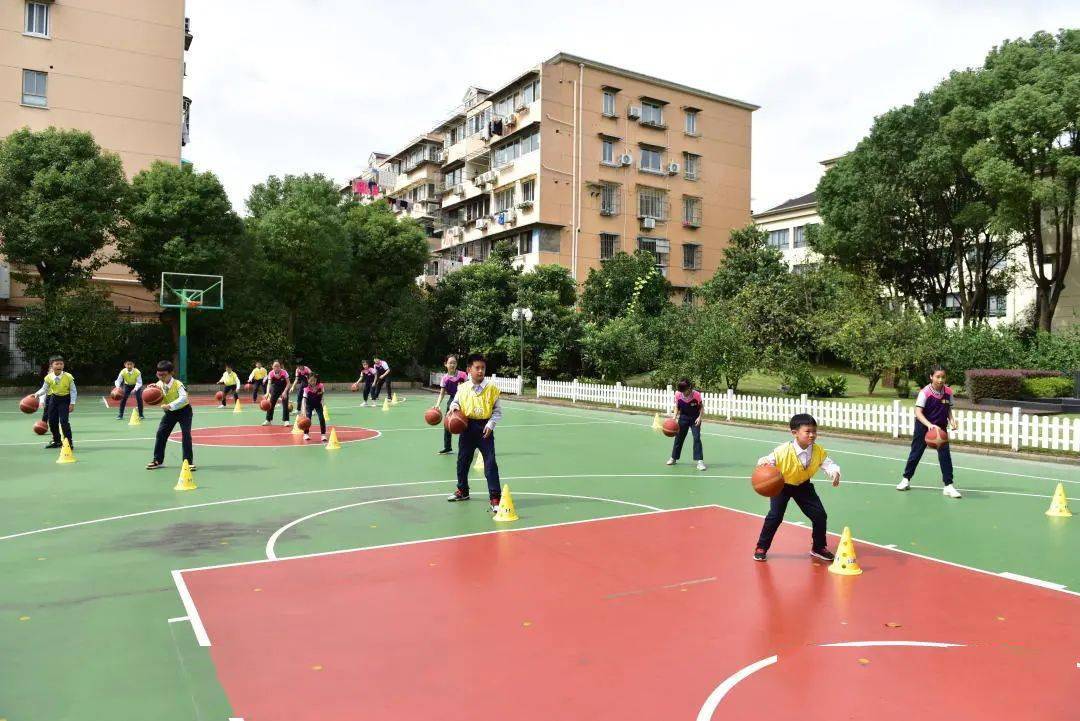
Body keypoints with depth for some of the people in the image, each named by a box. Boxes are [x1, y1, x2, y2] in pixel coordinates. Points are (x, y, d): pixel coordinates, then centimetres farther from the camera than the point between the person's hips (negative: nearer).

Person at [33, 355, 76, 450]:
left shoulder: (68, 377, -13)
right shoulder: (48, 377, -5)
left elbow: (73, 391, -7)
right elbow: (44, 389, 7)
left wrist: (72, 403, -11)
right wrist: (37, 394, -12)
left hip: (64, 400, -4)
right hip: (52, 399, 5)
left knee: (64, 421, -13)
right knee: (52, 421, 11)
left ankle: (69, 442, -4)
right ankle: (56, 441, 27)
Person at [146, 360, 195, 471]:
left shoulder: (177, 384, -26)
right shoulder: (159, 384, -8)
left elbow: (183, 398, -40)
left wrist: (170, 406, -50)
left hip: (183, 410, -6)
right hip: (170, 412, 6)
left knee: (186, 434, -14)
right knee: (161, 433, 2)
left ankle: (189, 461, -7)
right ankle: (158, 460, 14)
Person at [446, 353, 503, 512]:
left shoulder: (491, 388, -7)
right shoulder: (463, 388, 0)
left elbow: (497, 410, -2)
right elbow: (455, 402, 15)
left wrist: (491, 424, -14)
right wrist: (454, 407, -7)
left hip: (484, 428, -3)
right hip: (467, 427, 4)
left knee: (490, 463, -7)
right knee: (462, 461, 17)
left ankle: (495, 497, -2)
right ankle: (462, 491, 37)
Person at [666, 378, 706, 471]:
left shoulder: (696, 394, -25)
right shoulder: (678, 394, -19)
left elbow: (701, 406, -9)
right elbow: (677, 407, -3)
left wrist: (700, 417, -21)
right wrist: (675, 416, -17)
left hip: (695, 418, -3)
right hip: (683, 417, 3)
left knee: (697, 438, -14)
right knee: (678, 437, 11)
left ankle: (700, 461, -11)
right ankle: (673, 458, 27)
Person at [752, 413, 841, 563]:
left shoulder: (818, 451, -18)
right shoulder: (783, 451, -32)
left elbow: (829, 464, -16)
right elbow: (768, 461, -28)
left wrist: (835, 473, -38)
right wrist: (763, 463, -52)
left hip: (803, 485, 4)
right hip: (781, 485, -4)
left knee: (820, 515, 1)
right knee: (775, 516, -14)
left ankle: (818, 548, 26)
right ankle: (761, 548, 6)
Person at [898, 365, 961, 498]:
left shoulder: (948, 392, -9)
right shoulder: (925, 392, -21)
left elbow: (949, 408, 7)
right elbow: (918, 412, -26)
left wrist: (951, 420, -11)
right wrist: (930, 425, -39)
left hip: (940, 427, 2)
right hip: (923, 426, -2)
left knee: (945, 455, -7)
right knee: (916, 453, 9)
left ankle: (948, 486, -1)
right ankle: (906, 479, 26)